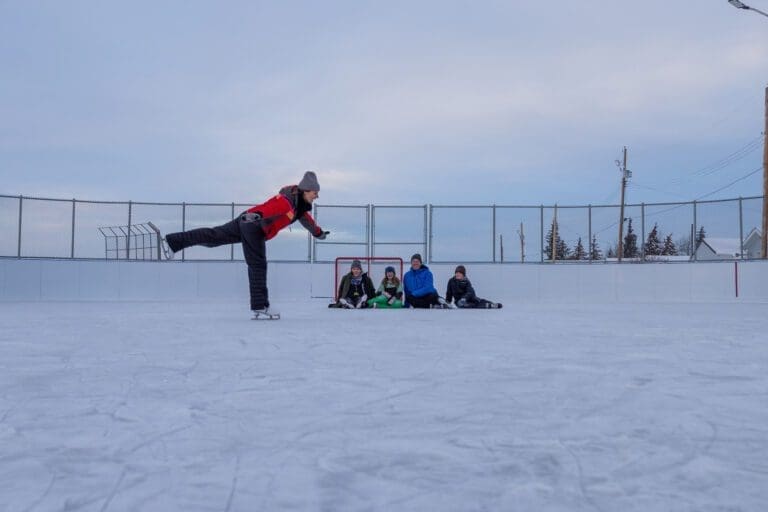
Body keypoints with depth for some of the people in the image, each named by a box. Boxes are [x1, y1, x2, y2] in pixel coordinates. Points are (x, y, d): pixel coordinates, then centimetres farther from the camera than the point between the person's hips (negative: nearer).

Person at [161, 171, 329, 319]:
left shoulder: (301, 205, 13)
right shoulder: (288, 199, -17)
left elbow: (306, 218, 34)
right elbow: (271, 206, -36)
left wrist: (318, 232, 46)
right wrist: (257, 215, -54)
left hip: (248, 223, 9)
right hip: (253, 225, -9)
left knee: (214, 236, 10)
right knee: (258, 265, -7)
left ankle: (173, 241, 13)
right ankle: (260, 307, -4)